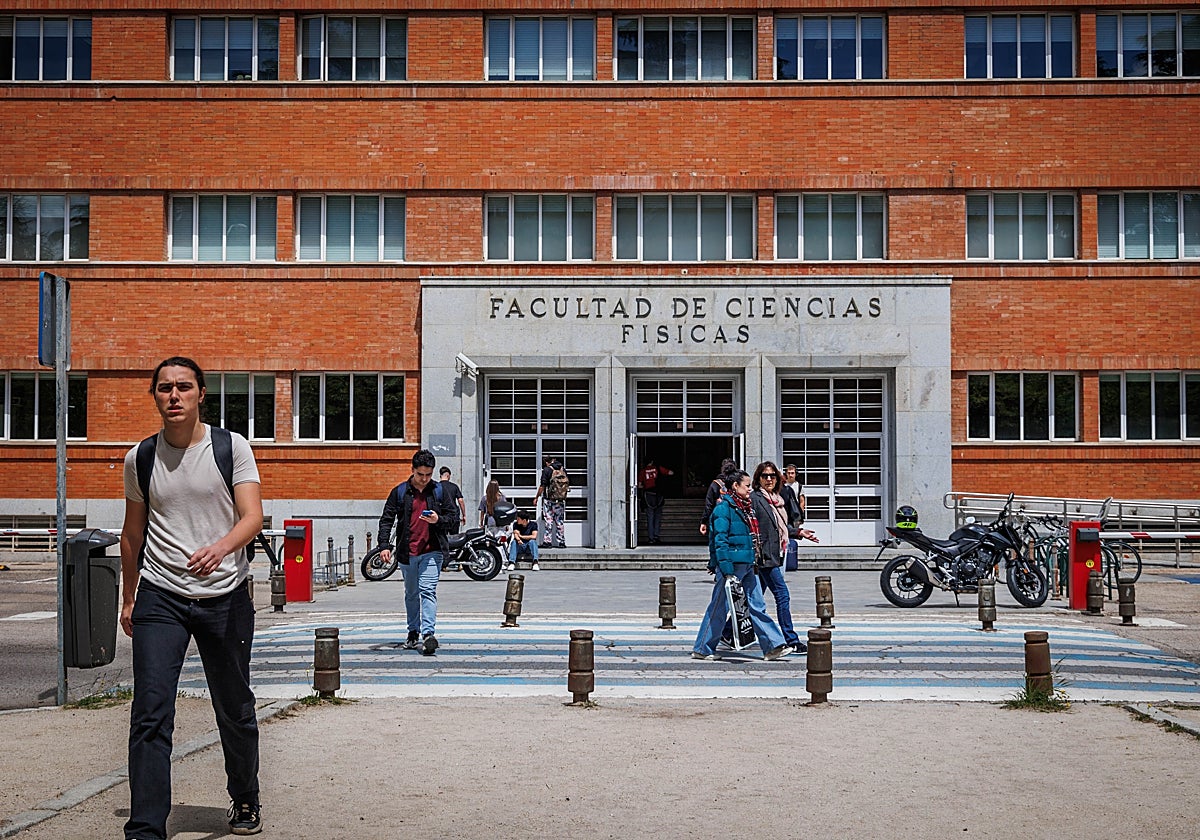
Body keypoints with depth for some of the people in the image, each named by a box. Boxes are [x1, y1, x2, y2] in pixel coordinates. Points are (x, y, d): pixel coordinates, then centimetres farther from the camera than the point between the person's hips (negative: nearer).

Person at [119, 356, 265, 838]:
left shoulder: (231, 447, -2)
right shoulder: (140, 458, 6)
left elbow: (253, 517, -11)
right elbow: (132, 532, 17)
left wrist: (220, 548, -31)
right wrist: (127, 598, 20)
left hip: (225, 595, -1)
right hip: (160, 595, 1)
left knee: (234, 710, 11)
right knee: (150, 713, -10)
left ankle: (245, 801, 32)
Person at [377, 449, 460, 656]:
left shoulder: (439, 491, 4)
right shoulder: (399, 492, 3)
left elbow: (454, 517, 8)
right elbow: (386, 519, 4)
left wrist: (439, 520, -13)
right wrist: (384, 545, -7)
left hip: (432, 551, -2)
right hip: (407, 552, 2)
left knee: (428, 590, -15)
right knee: (411, 594, 14)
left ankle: (428, 633, -21)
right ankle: (413, 632, 26)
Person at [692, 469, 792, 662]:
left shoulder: (746, 506, 15)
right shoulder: (724, 507, -12)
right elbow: (720, 540, -17)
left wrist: (755, 561, 19)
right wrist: (726, 570, -22)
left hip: (747, 565, 9)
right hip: (732, 564, -9)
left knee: (757, 606, 6)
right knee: (719, 608, 0)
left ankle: (772, 647, 7)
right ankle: (702, 649, 11)